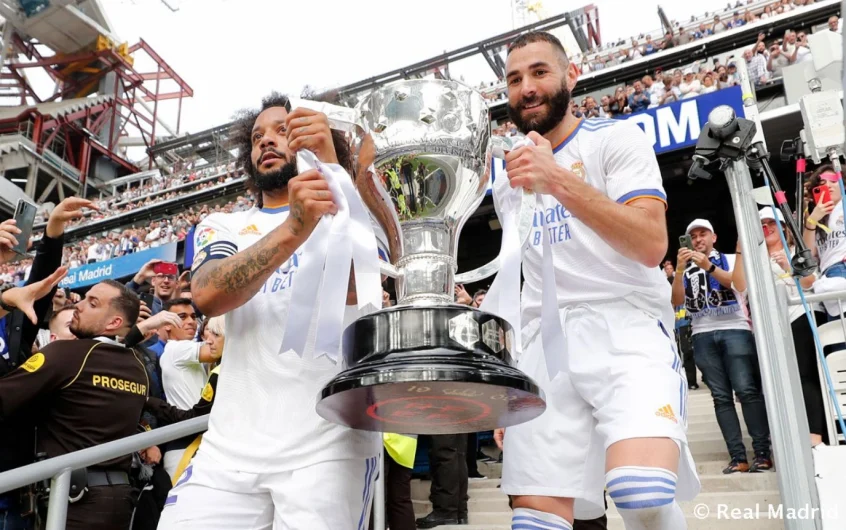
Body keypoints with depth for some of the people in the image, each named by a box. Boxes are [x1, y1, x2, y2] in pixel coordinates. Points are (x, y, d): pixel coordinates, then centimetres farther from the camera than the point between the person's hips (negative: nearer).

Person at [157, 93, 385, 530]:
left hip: (329, 444, -2)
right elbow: (208, 296, -10)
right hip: (229, 447, 3)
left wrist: (330, 167, -25)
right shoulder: (222, 227, 14)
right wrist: (295, 228, -25)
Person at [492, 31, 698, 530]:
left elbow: (652, 244, -11)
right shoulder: (508, 170, 21)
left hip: (625, 325, -4)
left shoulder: (617, 137, 5)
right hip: (544, 342, 5)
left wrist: (560, 181, -21)